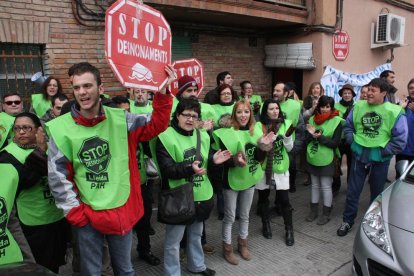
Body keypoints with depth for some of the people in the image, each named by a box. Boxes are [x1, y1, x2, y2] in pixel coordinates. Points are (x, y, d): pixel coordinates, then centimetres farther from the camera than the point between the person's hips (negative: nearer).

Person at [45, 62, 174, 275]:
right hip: (86, 215, -1)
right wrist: (76, 213, -7)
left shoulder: (120, 119, -5)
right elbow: (58, 178, -6)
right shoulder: (61, 128, -10)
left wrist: (163, 92, -14)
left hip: (122, 210, 2)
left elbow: (156, 124, 0)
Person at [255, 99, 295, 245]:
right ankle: (266, 225, 36)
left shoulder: (286, 124, -4)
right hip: (263, 167, 0)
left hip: (281, 168, 0)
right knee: (263, 198, 14)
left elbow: (289, 148, -5)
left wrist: (288, 136, -24)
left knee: (284, 200, 2)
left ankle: (289, 230, 19)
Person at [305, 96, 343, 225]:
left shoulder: (337, 121, -9)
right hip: (312, 158, 4)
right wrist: (312, 134, -16)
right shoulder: (313, 119, 4)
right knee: (315, 185, 15)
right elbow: (307, 138, 5)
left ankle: (326, 213, 18)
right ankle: (313, 210, 27)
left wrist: (320, 137, -23)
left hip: (326, 160, -4)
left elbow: (335, 143, -12)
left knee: (326, 187, 4)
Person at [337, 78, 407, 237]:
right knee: (352, 191, 9)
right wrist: (352, 142, -2)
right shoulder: (358, 107, -2)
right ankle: (347, 221, 24)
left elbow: (400, 139, -10)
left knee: (377, 193, 15)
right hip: (358, 156, 2)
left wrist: (383, 151, -13)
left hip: (380, 160, -2)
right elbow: (348, 126, 11)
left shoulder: (394, 111, -12)